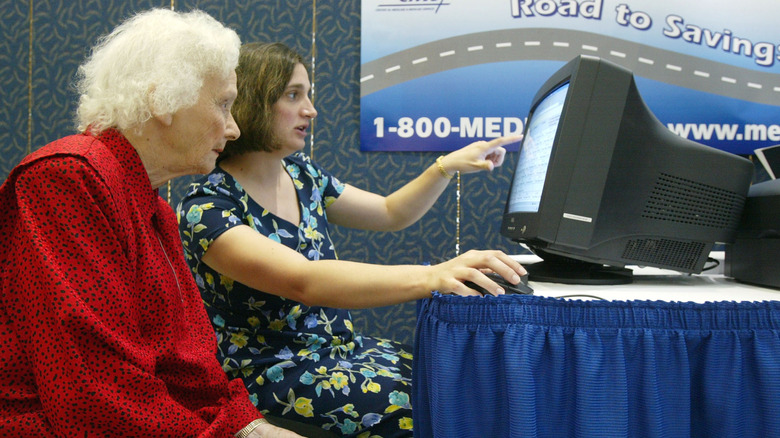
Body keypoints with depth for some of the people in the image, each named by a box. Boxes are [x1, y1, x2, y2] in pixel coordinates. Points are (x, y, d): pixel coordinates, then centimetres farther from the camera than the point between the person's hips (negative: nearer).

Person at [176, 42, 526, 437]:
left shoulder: (301, 174, 7)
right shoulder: (206, 208, -18)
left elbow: (391, 214, 20)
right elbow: (303, 280, -34)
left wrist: (448, 166, 2)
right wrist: (430, 277, -45)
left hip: (342, 348, 7)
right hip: (272, 379, -7)